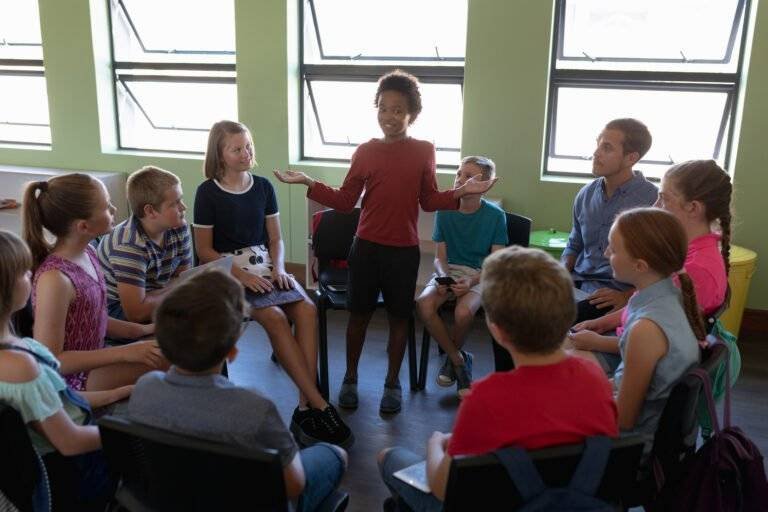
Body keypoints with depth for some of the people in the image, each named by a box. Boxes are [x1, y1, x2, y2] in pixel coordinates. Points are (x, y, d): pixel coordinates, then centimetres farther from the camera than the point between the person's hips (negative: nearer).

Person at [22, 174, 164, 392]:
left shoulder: (87, 253, -1)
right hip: (73, 379, -8)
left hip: (94, 360, 8)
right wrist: (124, 353, -24)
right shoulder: (55, 278, -26)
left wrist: (141, 330, 2)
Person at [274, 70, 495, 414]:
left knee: (399, 318, 10)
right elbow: (345, 201, 3)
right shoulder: (365, 151, 1)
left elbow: (429, 202, 5)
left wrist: (460, 193, -9)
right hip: (366, 247, 1)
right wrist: (308, 183, -4)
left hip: (404, 251, 0)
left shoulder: (424, 151, 0)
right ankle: (350, 378, 29)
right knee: (359, 314, 11)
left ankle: (392, 383, 27)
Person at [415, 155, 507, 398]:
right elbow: (440, 257, 5)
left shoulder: (495, 215, -5)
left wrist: (471, 282, -22)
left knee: (463, 312, -33)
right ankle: (459, 360, -7)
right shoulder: (444, 210, 2)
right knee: (424, 303, -29)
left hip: (480, 275, -2)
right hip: (449, 271, 3)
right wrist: (443, 278, -17)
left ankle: (451, 357, 2)